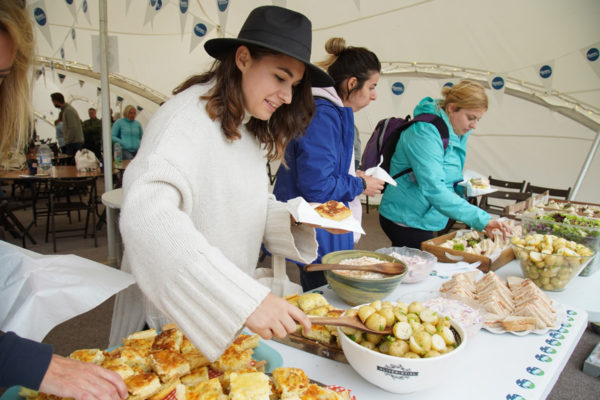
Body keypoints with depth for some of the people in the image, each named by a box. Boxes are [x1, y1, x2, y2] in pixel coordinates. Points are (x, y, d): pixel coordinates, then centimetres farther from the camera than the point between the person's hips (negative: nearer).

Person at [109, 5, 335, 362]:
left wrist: (295, 218, -8)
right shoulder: (189, 116, -21)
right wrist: (246, 299, -44)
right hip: (169, 318, -7)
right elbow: (144, 214, -37)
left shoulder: (251, 129, 6)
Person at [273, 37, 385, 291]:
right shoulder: (321, 115, -19)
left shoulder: (334, 114, 13)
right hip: (320, 241, -10)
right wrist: (360, 185, -10)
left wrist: (355, 176, 9)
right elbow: (317, 187, -26)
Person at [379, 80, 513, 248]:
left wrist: (464, 187, -2)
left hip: (423, 220, 9)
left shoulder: (458, 133, 8)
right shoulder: (425, 132, -23)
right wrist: (482, 219, -34)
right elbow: (434, 189, -32)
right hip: (406, 221, -9)